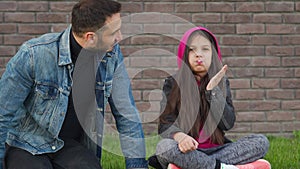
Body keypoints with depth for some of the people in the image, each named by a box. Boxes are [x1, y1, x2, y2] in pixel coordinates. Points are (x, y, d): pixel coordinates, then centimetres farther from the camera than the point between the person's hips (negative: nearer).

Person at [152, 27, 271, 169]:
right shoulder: (173, 84, 4)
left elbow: (228, 123, -1)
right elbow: (165, 124, -7)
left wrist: (213, 89, -11)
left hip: (216, 149, 3)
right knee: (164, 146, -35)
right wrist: (179, 136, -29)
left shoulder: (221, 82, 10)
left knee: (262, 142, -17)